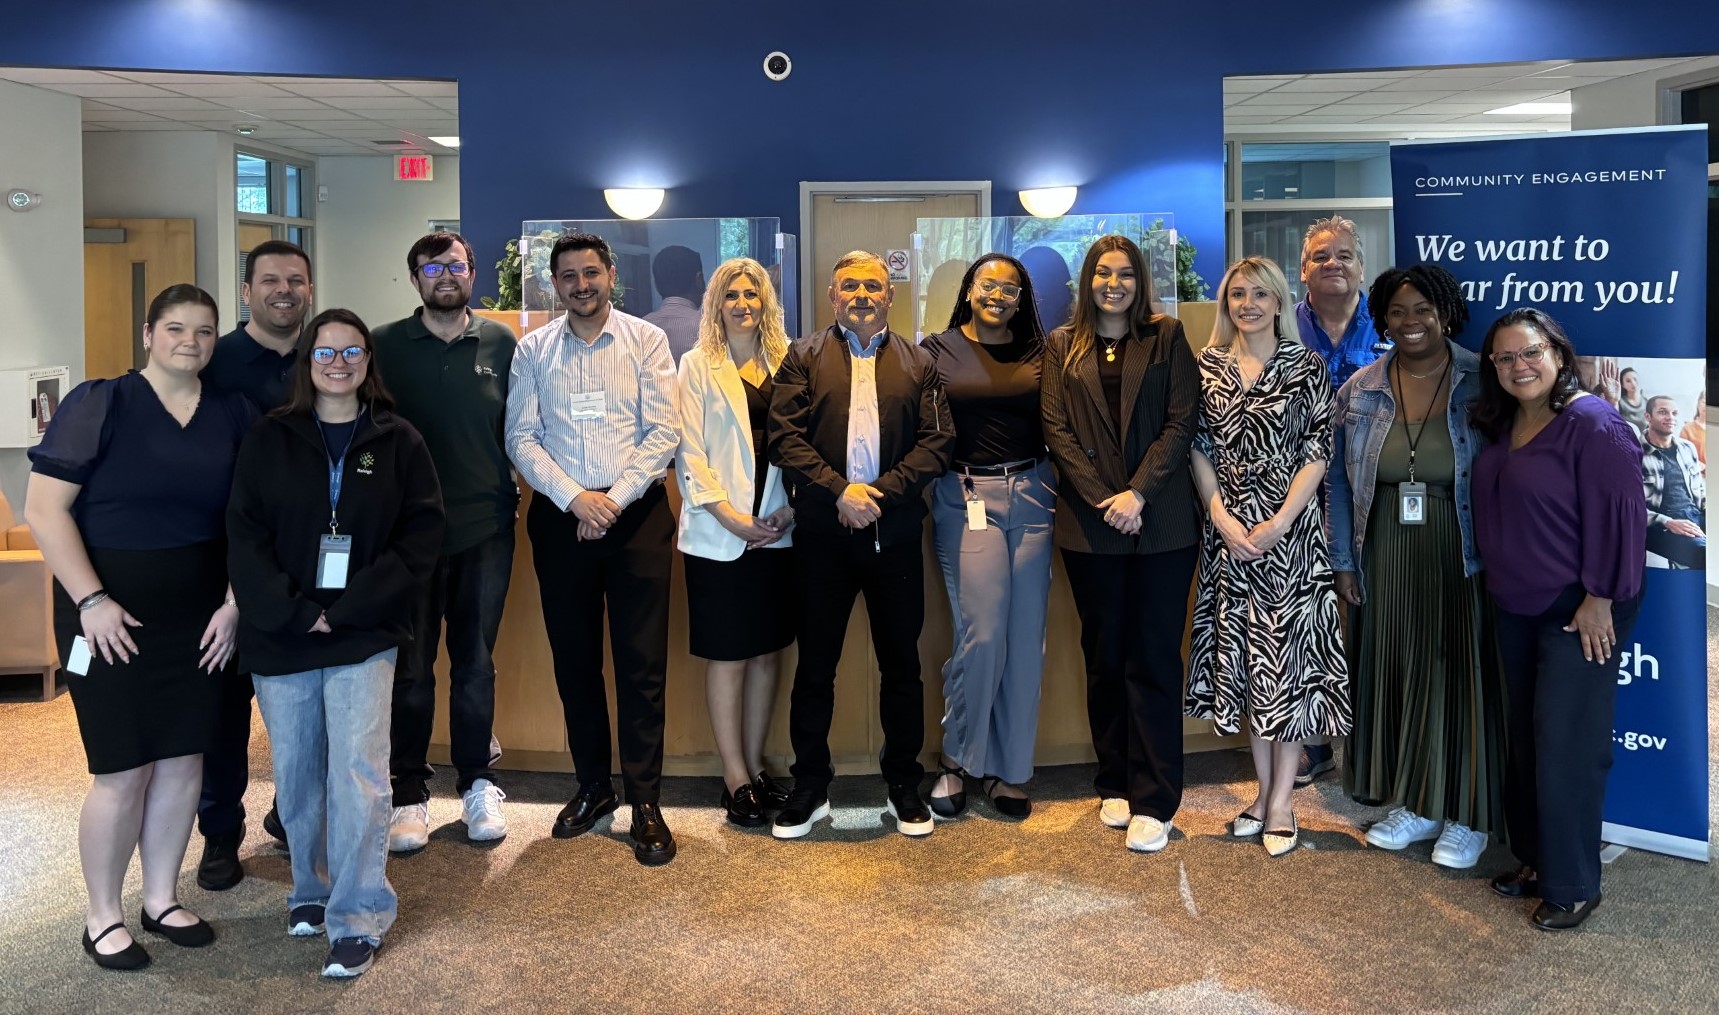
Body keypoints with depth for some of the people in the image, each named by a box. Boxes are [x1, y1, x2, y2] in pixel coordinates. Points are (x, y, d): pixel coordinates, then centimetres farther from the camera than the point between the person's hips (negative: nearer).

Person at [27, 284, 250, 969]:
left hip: (199, 617, 4)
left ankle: (162, 899, 28)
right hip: (111, 616, -4)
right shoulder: (99, 403, -7)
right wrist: (92, 601, -17)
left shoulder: (234, 416, 4)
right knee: (122, 772, 1)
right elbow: (44, 509, -10)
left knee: (183, 760, 10)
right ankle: (102, 918, 20)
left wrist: (233, 603, -3)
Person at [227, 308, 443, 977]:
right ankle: (309, 890, 30)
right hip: (280, 639, 2)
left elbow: (421, 534, -3)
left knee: (357, 773, -7)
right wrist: (294, 613, -12)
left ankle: (357, 919, 4)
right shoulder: (270, 439, 5)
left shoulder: (398, 442, 3)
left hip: (364, 638, -1)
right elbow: (244, 535, 0)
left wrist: (347, 611, -11)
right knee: (296, 776, 10)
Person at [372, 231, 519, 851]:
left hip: (486, 526, 1)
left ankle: (478, 786, 22)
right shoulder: (385, 346, 1)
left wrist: (512, 497, 2)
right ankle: (409, 796, 17)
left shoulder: (500, 343, 6)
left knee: (476, 663, 10)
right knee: (410, 667, 5)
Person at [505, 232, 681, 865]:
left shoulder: (646, 341, 1)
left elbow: (663, 431, -5)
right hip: (560, 517, 2)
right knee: (574, 660, 10)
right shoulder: (533, 350, 6)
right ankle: (592, 787, 25)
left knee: (642, 663, -2)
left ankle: (645, 802, 7)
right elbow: (521, 438, 1)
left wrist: (615, 499, -13)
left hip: (636, 515, -2)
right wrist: (574, 498, -11)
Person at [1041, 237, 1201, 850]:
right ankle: (1115, 785, 20)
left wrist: (1138, 493, -13)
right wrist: (1102, 499, -9)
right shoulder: (1063, 346, 10)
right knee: (1104, 658, 9)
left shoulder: (1166, 338, 6)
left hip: (1162, 522, -2)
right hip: (1090, 523, 2)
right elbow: (1057, 430, 1)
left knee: (1154, 660, -1)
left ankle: (1154, 801, 3)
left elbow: (1181, 423, -2)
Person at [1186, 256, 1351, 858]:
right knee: (1245, 655, 7)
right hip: (1229, 533, 3)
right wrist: (1224, 520, -7)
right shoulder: (1207, 368, 7)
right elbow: (1198, 449, 5)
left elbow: (1318, 452, -4)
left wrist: (1278, 523, -13)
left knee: (1288, 652, -1)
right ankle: (1265, 790, 19)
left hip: (1291, 531, -3)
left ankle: (1280, 801, 8)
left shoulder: (1307, 367, 1)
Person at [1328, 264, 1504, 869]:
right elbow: (1340, 480, 7)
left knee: (1459, 673, 3)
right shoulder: (1359, 391, 4)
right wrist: (1344, 562, 4)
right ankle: (1414, 804, 25)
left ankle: (1465, 815, 19)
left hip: (1460, 560, -3)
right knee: (1397, 672, 10)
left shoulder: (1483, 384, -5)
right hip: (1386, 562, 3)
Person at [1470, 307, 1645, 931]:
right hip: (1517, 610, 8)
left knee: (1567, 749, -3)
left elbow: (1620, 516, -19)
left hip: (1578, 612, -8)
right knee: (1524, 740, 16)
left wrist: (1601, 599, -18)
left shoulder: (1593, 424, -17)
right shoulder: (1503, 426, 8)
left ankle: (1572, 887, 11)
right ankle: (1535, 860, 30)